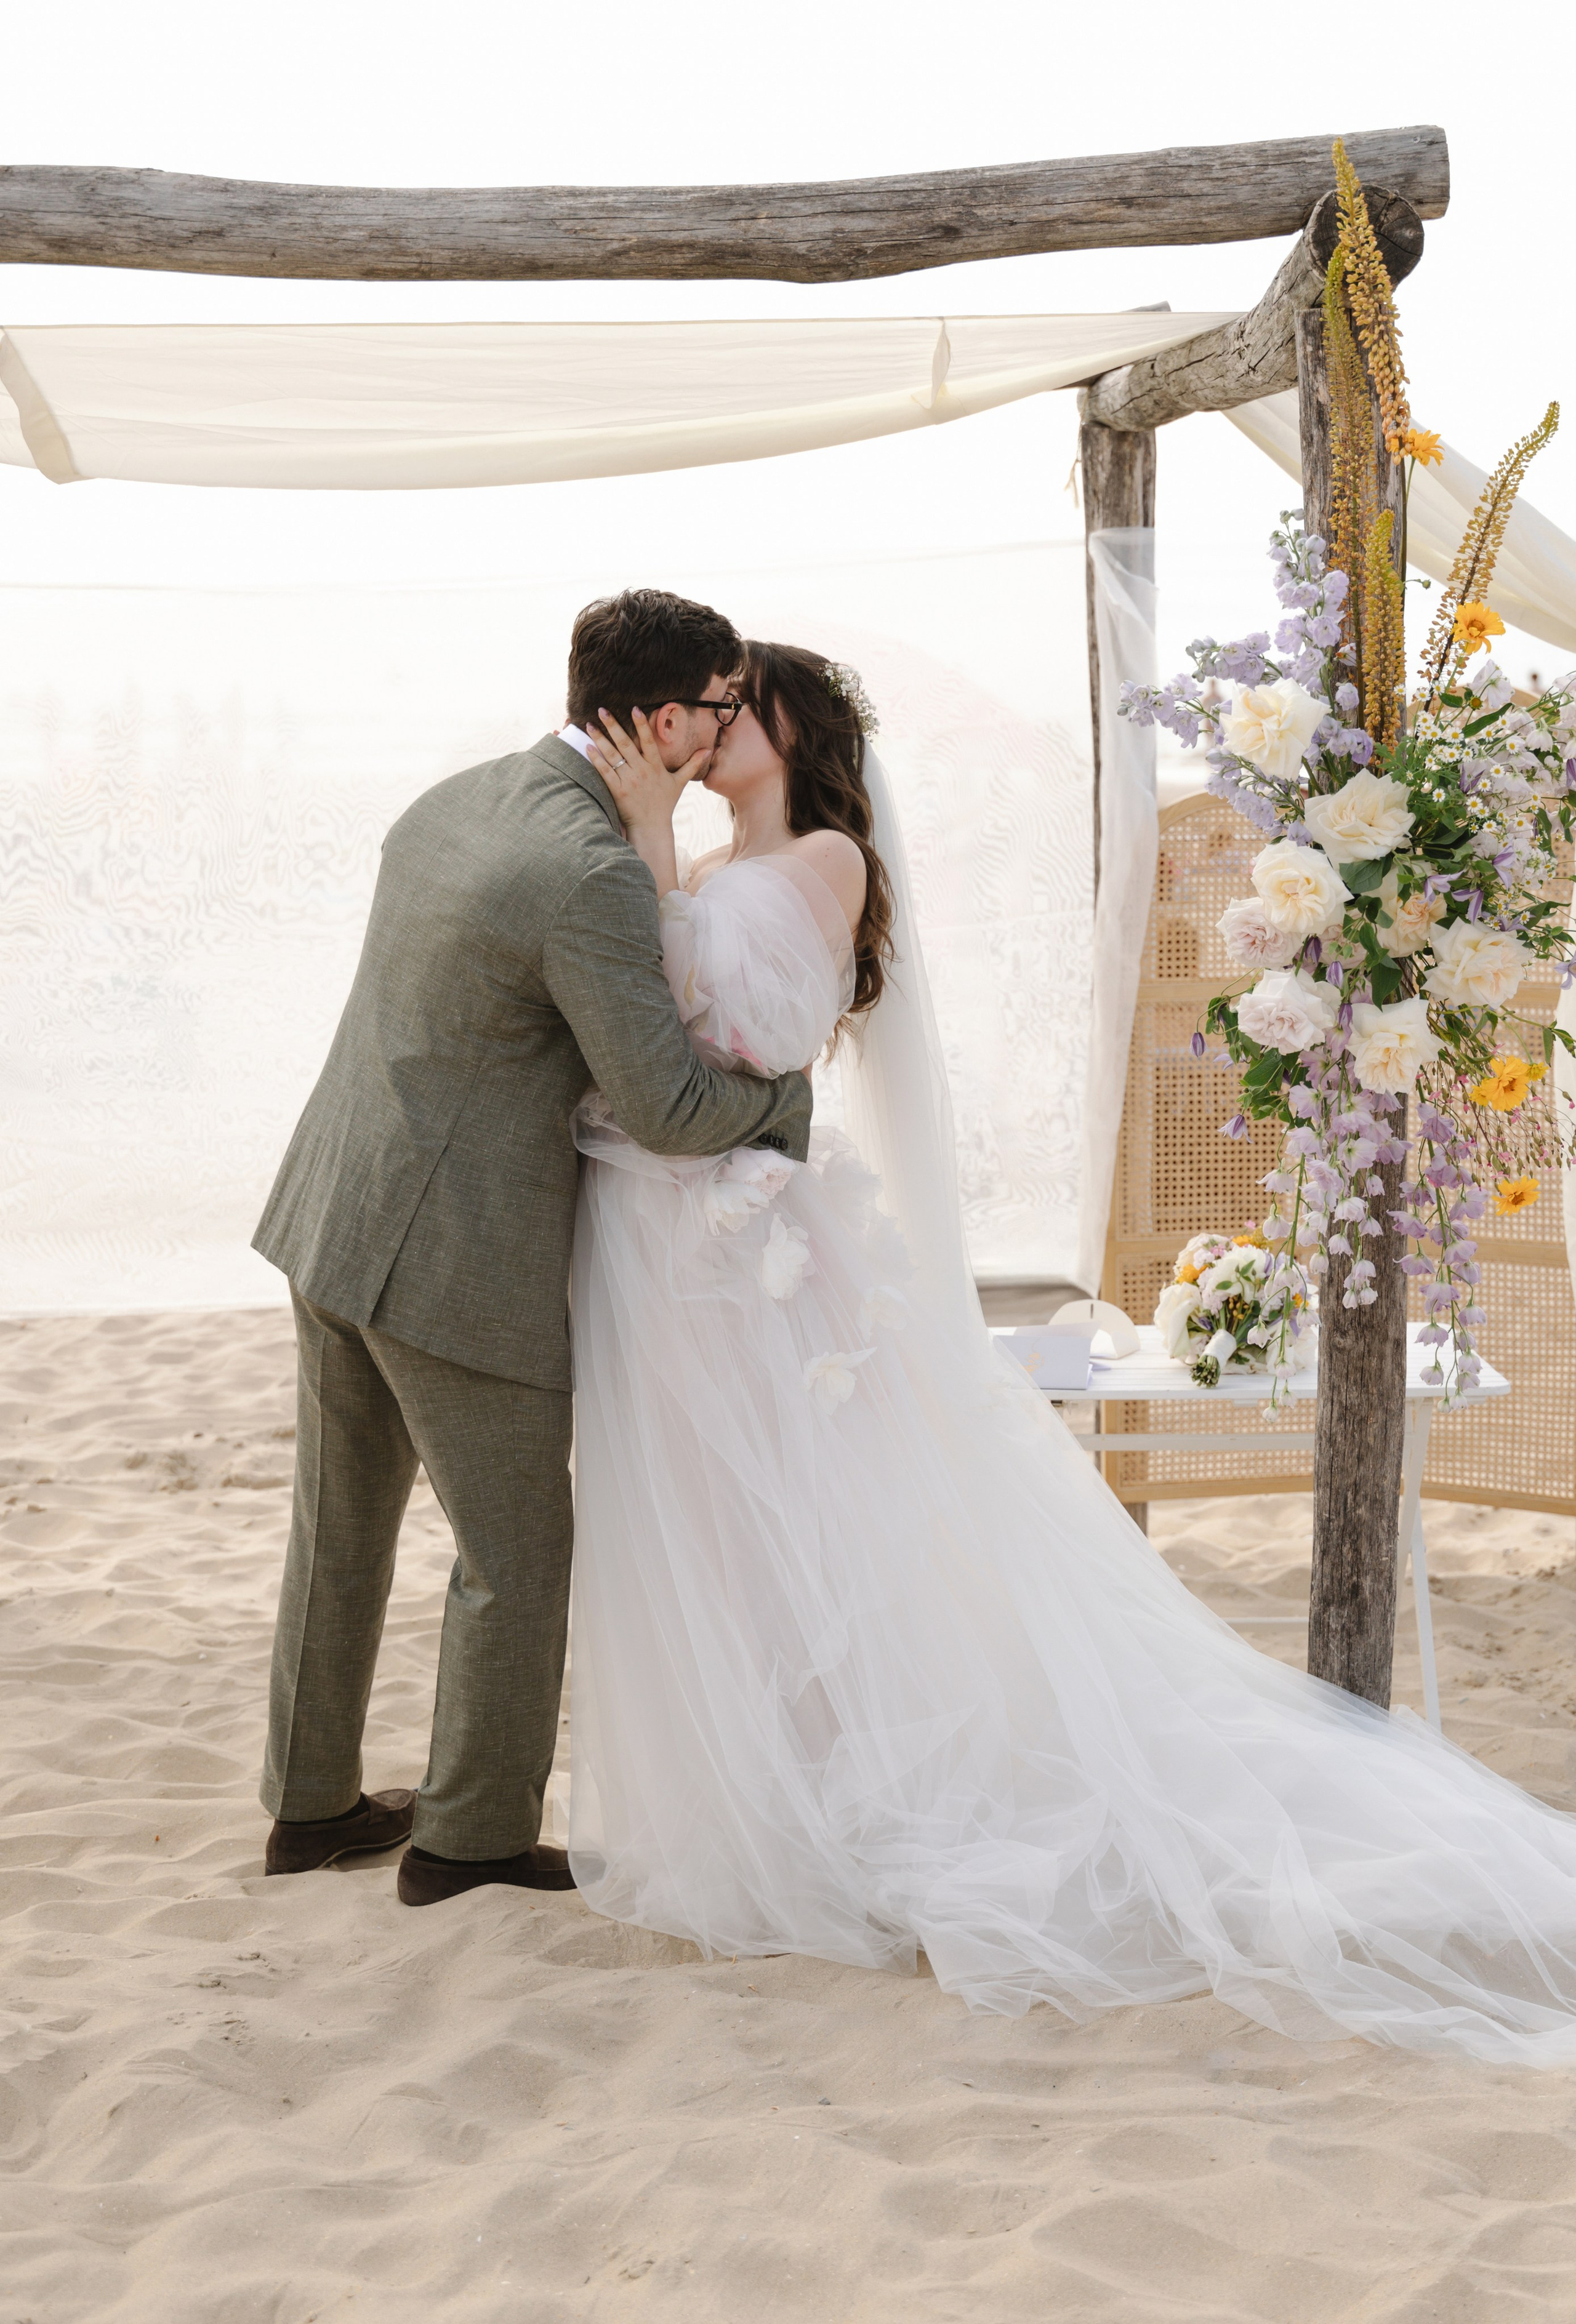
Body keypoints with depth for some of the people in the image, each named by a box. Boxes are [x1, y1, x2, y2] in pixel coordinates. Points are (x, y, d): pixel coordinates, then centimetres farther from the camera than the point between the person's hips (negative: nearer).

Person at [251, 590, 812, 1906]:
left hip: (336, 1220, 9)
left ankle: (315, 1803, 35)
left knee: (343, 1525, 21)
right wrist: (785, 1095, 1)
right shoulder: (594, 876, -22)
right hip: (461, 1263, -9)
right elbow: (668, 1111, -20)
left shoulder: (447, 807, 7)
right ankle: (473, 1832, 23)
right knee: (517, 1552, 9)